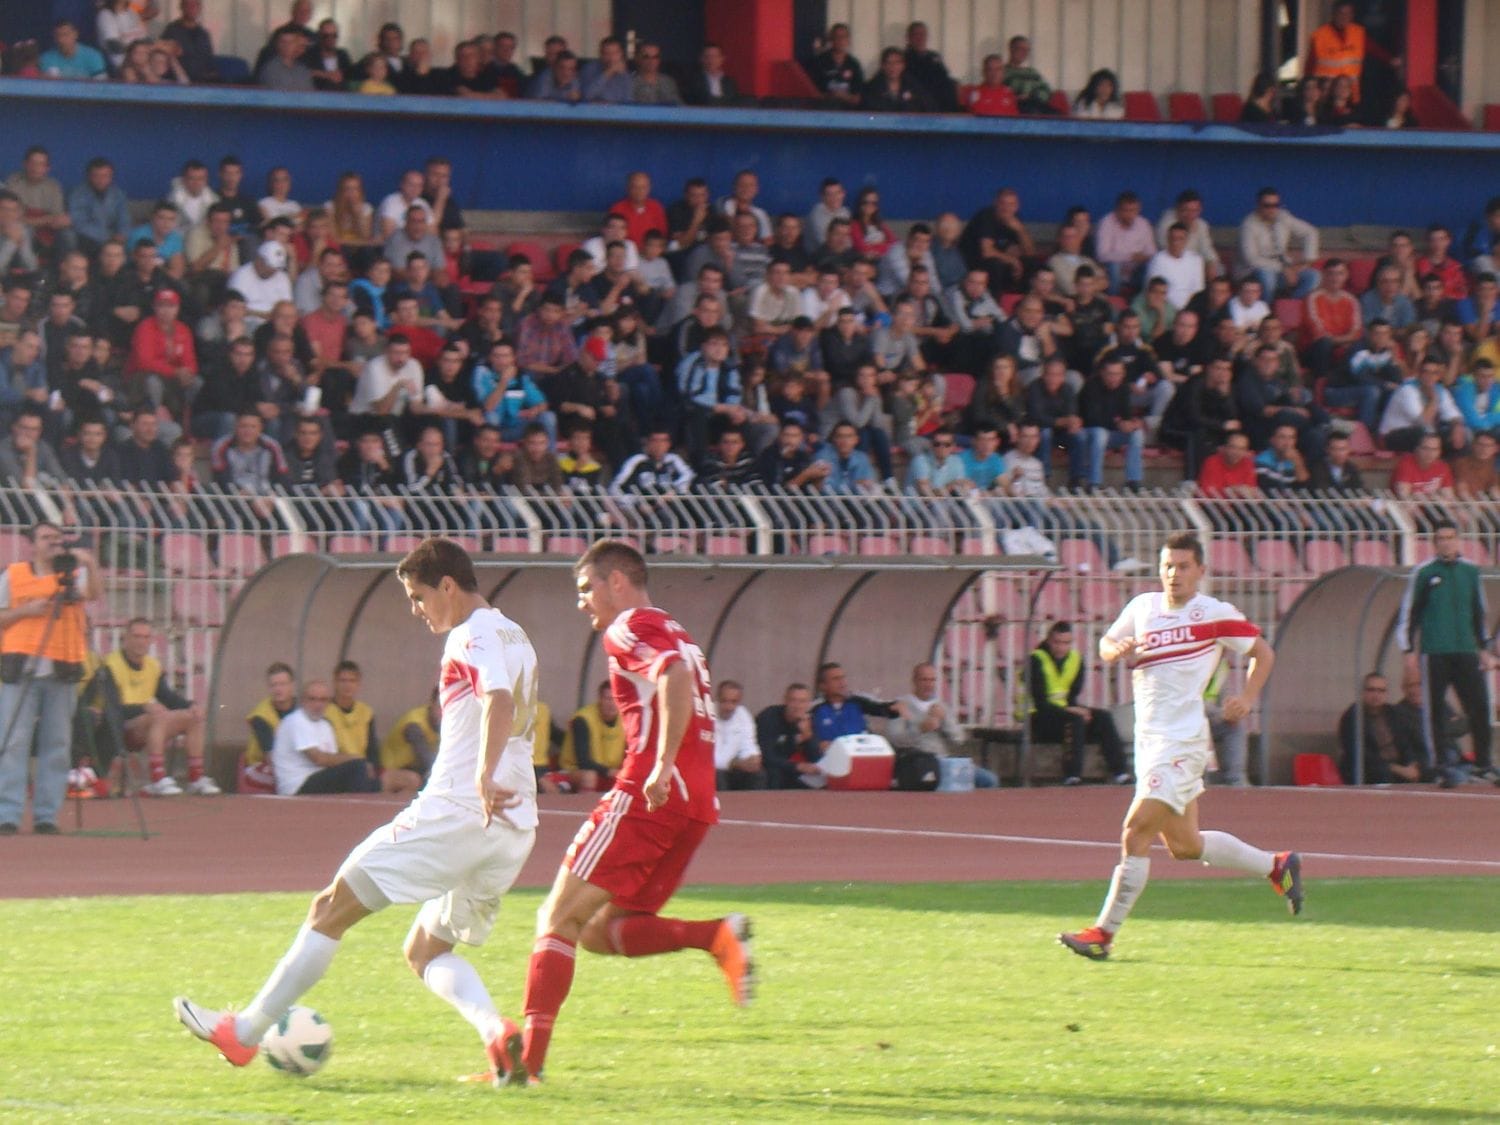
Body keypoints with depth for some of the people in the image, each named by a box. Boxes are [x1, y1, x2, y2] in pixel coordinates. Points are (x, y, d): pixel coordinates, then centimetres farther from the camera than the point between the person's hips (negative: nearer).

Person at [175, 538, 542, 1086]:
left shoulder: (472, 636, -8)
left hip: (455, 812, -9)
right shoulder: (516, 637, 21)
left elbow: (499, 700, -27)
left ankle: (246, 1031, 3)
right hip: (515, 830, 9)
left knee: (332, 907, 0)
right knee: (425, 953, 16)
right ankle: (498, 1031, -12)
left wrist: (484, 777, -36)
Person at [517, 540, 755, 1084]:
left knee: (558, 920, -5)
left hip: (648, 797, -9)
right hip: (697, 804, 9)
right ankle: (719, 936, -11)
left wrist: (662, 765, -27)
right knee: (600, 932, 9)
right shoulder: (675, 634, 27)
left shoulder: (631, 628, -2)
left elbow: (676, 678, -21)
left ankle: (529, 1056, -14)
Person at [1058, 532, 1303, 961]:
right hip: (1149, 739, 8)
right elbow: (1106, 646, 20)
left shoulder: (1215, 615, -5)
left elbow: (1262, 652, 6)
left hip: (1182, 743, -8)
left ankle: (1103, 934, -12)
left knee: (1137, 831, -15)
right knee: (1184, 845, 16)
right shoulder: (1142, 607, 10)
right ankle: (1277, 866, 35)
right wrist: (1118, 650, -3)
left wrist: (1247, 698, -8)